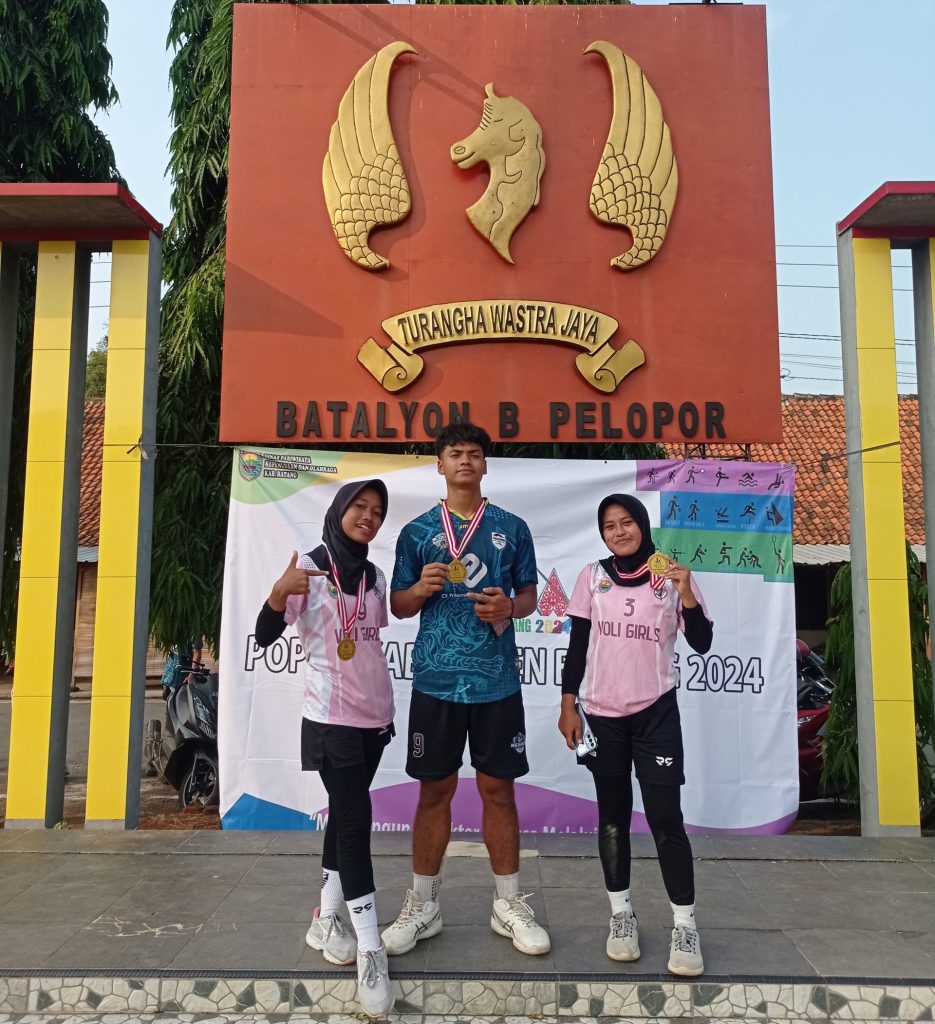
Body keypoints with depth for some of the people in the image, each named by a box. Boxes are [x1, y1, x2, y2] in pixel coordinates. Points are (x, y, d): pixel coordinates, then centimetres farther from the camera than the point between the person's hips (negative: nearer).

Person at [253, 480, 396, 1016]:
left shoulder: (375, 576, 7)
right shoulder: (308, 567, -10)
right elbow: (265, 637, -15)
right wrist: (279, 593, -33)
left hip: (374, 715, 6)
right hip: (331, 717, -6)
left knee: (344, 812, 15)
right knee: (356, 818, -9)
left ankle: (327, 918, 29)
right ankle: (370, 949, -1)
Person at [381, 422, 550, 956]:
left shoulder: (512, 527, 6)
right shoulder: (417, 531, 5)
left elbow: (529, 596, 10)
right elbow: (399, 606, 8)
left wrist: (508, 607, -12)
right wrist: (422, 588, -13)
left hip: (497, 679, 0)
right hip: (436, 679, 0)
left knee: (498, 790, 8)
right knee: (435, 791, 8)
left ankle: (509, 904, 24)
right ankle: (423, 906, 23)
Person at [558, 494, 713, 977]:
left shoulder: (671, 577, -3)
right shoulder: (592, 577, 0)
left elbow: (701, 644, -6)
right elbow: (577, 644, 4)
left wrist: (686, 594, -20)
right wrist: (568, 705, 0)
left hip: (656, 712, -2)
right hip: (602, 714, 2)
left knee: (665, 816, -4)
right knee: (613, 815, 11)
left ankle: (685, 925, 9)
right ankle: (621, 915, 25)